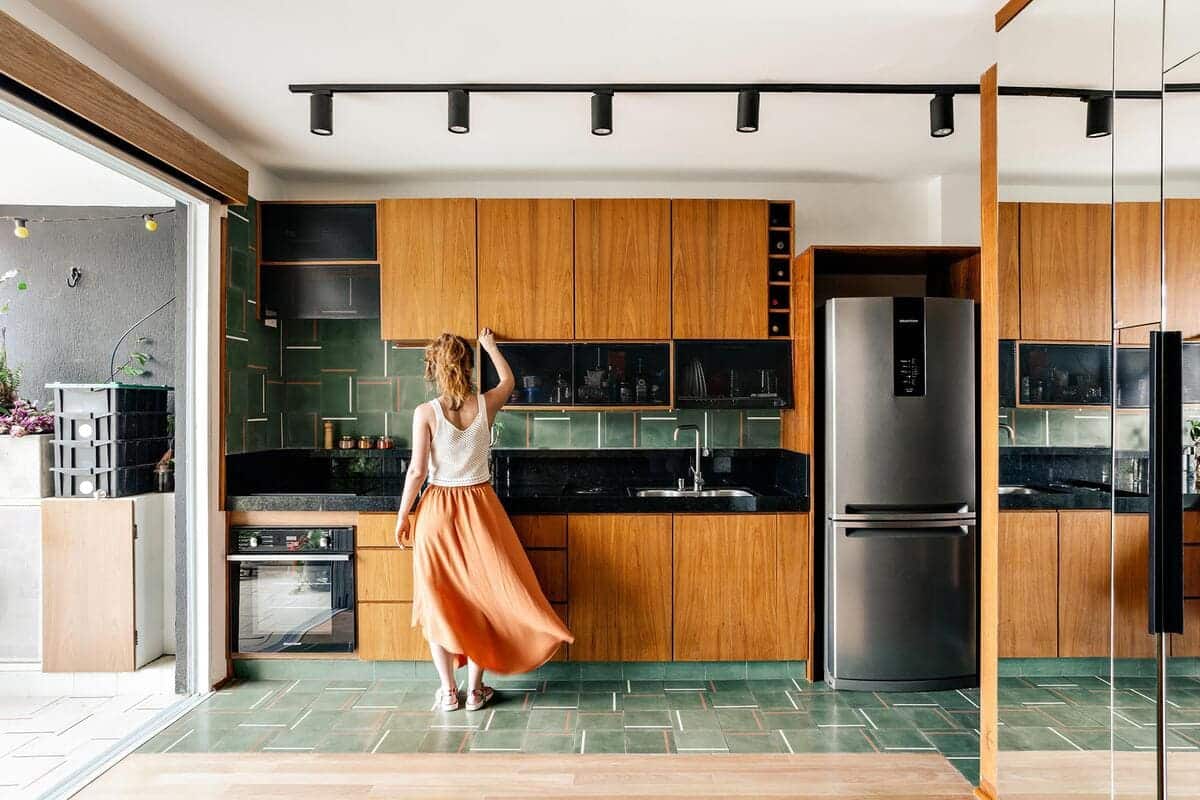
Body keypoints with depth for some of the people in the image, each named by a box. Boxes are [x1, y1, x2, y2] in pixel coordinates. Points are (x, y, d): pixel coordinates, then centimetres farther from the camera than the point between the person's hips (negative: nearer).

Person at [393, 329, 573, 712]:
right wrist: (490, 345, 34)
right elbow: (508, 380, 18)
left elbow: (417, 471, -11)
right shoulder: (485, 404, -4)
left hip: (438, 509, -1)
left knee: (440, 598, 11)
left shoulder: (426, 412, -11)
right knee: (483, 594, 12)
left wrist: (402, 516, 1)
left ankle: (448, 690, 18)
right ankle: (475, 688, 18)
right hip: (480, 507, 2)